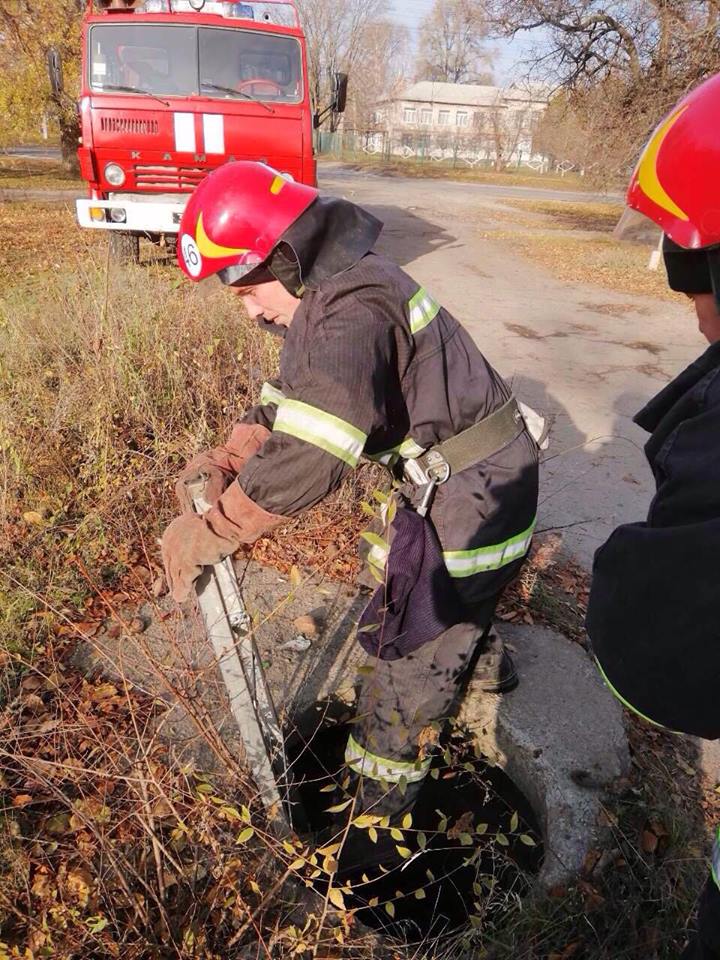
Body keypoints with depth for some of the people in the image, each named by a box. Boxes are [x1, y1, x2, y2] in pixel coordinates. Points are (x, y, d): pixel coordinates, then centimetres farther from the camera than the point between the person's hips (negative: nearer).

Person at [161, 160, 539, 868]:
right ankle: (486, 662, 62)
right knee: (429, 587, 33)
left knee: (408, 656, 3)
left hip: (472, 493, -10)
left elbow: (309, 457, -38)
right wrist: (225, 459, -8)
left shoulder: (352, 311, -28)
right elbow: (290, 400, 8)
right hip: (451, 477, 10)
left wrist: (208, 532, -30)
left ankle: (379, 807, 25)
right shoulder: (328, 293, 5)